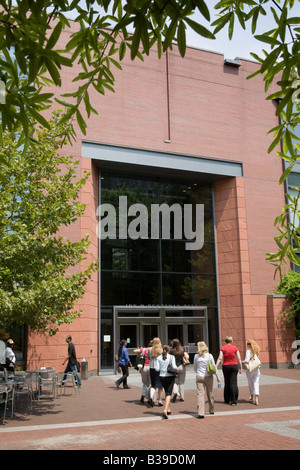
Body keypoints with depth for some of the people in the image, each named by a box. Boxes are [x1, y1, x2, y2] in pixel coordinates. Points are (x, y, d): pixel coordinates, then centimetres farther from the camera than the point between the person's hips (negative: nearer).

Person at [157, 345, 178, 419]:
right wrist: (176, 369, 7)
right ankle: (165, 410, -21)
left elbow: (157, 368, -4)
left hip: (162, 377, 3)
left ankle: (168, 409, 28)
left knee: (167, 393, 21)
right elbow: (174, 366, -14)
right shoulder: (171, 357, -5)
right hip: (170, 377, -3)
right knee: (168, 394, -4)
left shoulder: (159, 358, 1)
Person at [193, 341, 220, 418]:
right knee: (210, 393, 17)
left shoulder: (196, 356, -3)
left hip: (199, 377, -1)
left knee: (200, 394, -4)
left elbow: (195, 368, 8)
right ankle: (211, 410, 31)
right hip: (209, 377, 1)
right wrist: (217, 376, 13)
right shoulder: (209, 356, -3)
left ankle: (200, 413, -13)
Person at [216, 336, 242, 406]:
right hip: (234, 366, -1)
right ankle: (233, 401, -7)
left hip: (225, 366, 1)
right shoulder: (235, 348, 1)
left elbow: (220, 358, -9)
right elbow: (239, 359, -1)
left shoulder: (222, 348, 0)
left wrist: (216, 366, -10)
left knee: (227, 383, 15)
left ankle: (227, 400, 23)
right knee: (233, 383, -2)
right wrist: (240, 368, 5)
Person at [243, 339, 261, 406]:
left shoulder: (248, 351, -12)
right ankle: (256, 399, -10)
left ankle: (252, 397, 25)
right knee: (256, 383, 0)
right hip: (256, 369, 4)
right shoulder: (256, 351, 6)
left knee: (250, 383, 13)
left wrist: (243, 361, -1)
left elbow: (246, 360, -20)